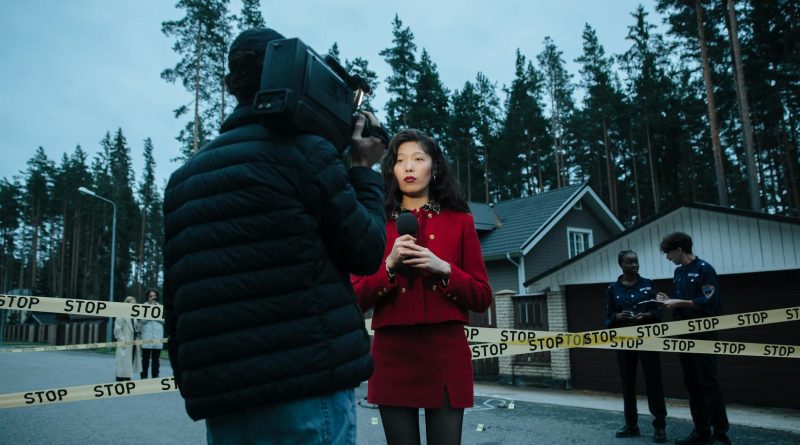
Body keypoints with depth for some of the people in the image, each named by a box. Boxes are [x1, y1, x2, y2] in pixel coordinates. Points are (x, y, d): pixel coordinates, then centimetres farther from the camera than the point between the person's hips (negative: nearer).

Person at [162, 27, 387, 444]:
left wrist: (192, 387, 20)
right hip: (306, 392, -6)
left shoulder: (184, 177, 14)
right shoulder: (303, 151, -5)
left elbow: (175, 306, 13)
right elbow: (365, 252, 0)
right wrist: (364, 170, 13)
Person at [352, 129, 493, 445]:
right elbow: (356, 299, 3)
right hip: (392, 355, 1)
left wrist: (444, 269, -11)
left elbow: (482, 298, 5)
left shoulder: (459, 221, 8)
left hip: (446, 355, 0)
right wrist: (389, 266, -12)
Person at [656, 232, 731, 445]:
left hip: (703, 334, -8)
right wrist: (669, 300, 1)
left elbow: (708, 302, -18)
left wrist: (679, 302, -17)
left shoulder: (704, 269, -10)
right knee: (692, 385, 10)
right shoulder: (678, 272, 13)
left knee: (709, 383, -6)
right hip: (684, 335, 8)